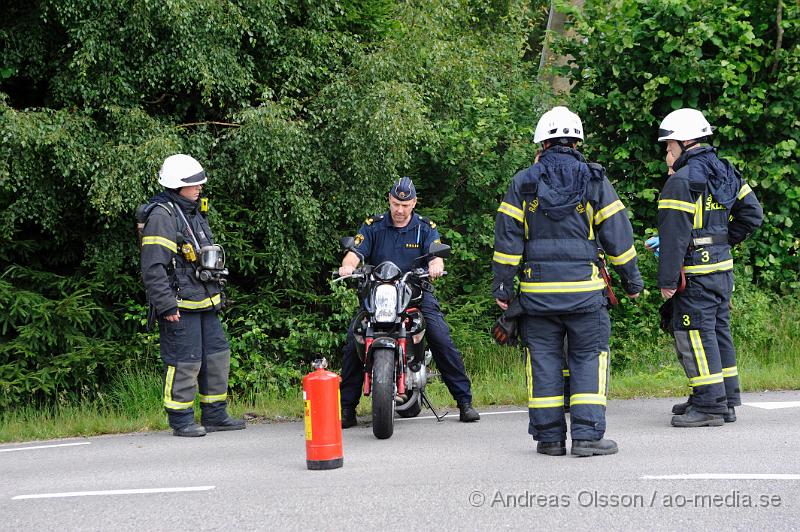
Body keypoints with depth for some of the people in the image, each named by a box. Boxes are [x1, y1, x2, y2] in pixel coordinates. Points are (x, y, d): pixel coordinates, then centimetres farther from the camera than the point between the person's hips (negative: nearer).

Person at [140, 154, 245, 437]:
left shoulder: (194, 213, 17)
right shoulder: (162, 217, -14)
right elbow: (152, 268, -19)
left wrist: (216, 294, 25)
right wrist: (166, 306, -22)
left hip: (204, 304, 10)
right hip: (180, 307, -10)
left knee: (217, 355, 11)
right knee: (184, 361, -6)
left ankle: (215, 415, 20)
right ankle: (181, 421, 2)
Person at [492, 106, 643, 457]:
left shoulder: (523, 182, 2)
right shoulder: (594, 181, 1)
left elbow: (507, 239, 0)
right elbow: (617, 234, 2)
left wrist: (502, 286, 6)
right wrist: (632, 280, 12)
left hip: (537, 289, 1)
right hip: (584, 289, -1)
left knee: (544, 360, 7)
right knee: (589, 358, 3)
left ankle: (550, 436, 7)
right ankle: (588, 434, -5)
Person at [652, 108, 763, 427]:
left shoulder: (681, 181, -15)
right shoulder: (724, 172, 12)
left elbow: (674, 234, -18)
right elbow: (751, 213, 15)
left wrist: (667, 280, -16)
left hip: (695, 272, -9)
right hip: (723, 267, 9)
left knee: (695, 335, -5)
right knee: (718, 330, 15)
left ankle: (709, 405, -5)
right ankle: (726, 399, 21)